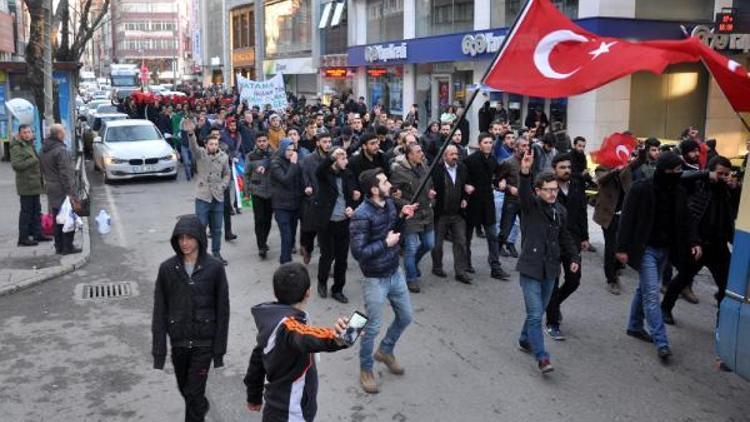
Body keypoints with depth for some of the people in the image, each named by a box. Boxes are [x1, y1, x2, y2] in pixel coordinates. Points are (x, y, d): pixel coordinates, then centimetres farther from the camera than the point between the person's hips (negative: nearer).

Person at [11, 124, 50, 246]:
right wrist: (33, 160, -19)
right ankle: (23, 238, 0)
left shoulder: (30, 145, 18)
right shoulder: (17, 148, -12)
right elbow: (16, 165, -23)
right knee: (26, 211, -6)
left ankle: (37, 234, 23)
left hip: (35, 184, 9)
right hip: (26, 185, -9)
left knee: (36, 210, 14)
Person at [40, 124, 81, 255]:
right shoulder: (61, 150, -19)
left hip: (51, 190, 8)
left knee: (57, 219, 15)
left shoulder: (44, 150, 9)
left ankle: (59, 246, 21)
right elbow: (66, 174, -21)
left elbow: (43, 170, 15)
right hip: (63, 191, -8)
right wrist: (72, 194, -20)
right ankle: (67, 247, 3)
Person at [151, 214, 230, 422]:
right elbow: (159, 311, -2)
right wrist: (158, 350, -5)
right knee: (185, 389, 20)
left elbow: (223, 310, -6)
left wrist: (219, 349, -6)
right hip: (178, 341, 3)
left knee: (194, 393, -4)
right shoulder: (167, 269, -6)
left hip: (204, 342, -3)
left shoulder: (214, 268, -10)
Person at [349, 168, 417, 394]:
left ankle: (385, 351, 43)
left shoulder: (389, 203, -2)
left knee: (405, 317, 19)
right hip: (375, 280, -7)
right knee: (373, 327, 5)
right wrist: (386, 243, -22)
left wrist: (402, 216, -2)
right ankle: (365, 370, 26)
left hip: (396, 272, 8)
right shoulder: (361, 216, -26)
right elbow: (358, 252, -26)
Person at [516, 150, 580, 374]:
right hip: (531, 268, -6)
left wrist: (573, 257, 8)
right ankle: (542, 358, -4)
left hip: (550, 269, 6)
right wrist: (525, 172, -49)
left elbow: (565, 238, 19)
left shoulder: (560, 211, 8)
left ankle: (525, 340, 39)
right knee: (535, 314, -8)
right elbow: (523, 192, -31)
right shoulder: (531, 206, -8)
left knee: (538, 311, 17)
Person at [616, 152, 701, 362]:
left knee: (645, 289, 18)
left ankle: (635, 326, 34)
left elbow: (686, 219, 11)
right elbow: (627, 219, -13)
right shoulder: (641, 189, -15)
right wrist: (622, 248, -15)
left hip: (664, 250, 6)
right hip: (645, 249, -6)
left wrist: (693, 241, -4)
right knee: (652, 293, -9)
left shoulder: (679, 191, 3)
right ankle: (661, 342, -8)